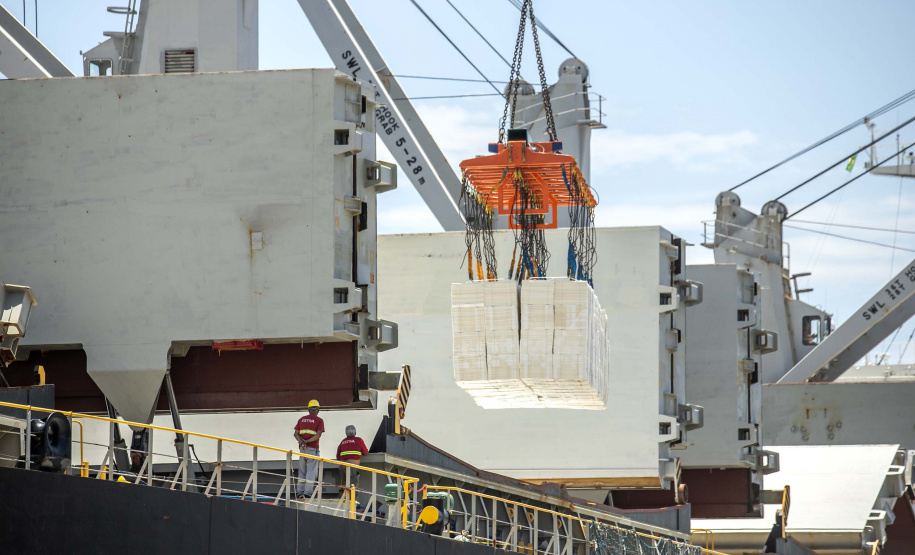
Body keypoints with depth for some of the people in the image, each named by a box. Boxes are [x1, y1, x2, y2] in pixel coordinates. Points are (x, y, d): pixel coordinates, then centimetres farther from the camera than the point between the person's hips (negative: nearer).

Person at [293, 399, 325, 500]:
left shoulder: (302, 419, 12)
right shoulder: (319, 420, -2)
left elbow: (296, 434, 2)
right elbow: (318, 435, -14)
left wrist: (302, 442, -11)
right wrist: (307, 441, -9)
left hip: (302, 448, 4)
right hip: (313, 449, -4)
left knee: (302, 471, 12)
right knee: (311, 472, -2)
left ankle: (300, 492, 6)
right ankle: (308, 493, -8)